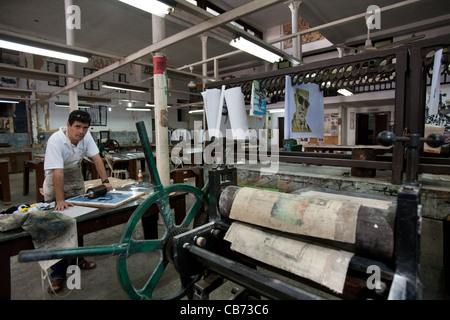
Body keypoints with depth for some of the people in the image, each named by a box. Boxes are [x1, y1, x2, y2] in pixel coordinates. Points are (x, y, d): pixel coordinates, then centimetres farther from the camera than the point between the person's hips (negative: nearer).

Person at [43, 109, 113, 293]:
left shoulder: (86, 136, -11)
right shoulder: (56, 140, -27)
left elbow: (96, 157, -8)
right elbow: (57, 172, -31)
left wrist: (105, 181, -15)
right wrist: (60, 200, -33)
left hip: (76, 181, 6)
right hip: (56, 182, -5)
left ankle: (77, 259, 31)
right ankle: (58, 274, 8)